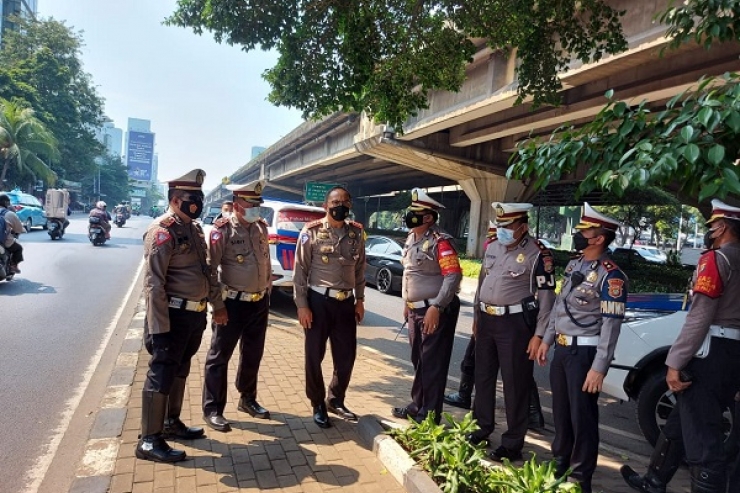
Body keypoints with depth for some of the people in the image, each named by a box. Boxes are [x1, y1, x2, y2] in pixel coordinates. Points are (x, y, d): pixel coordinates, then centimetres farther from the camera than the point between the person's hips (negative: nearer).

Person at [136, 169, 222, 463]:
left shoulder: (194, 229, 12)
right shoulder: (162, 231, -16)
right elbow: (153, 284, -20)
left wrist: (217, 303, 19)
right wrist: (158, 328, -23)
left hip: (195, 315, 9)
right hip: (173, 316, -9)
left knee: (180, 372, 20)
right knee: (161, 376, 1)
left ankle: (171, 423, 37)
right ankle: (149, 441, 13)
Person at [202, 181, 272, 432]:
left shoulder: (261, 227, 6)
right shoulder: (222, 230, -13)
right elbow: (210, 270, -15)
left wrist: (267, 293, 13)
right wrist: (217, 305, -16)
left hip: (260, 302, 6)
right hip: (233, 303, -6)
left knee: (253, 355, 17)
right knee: (219, 357, 5)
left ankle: (248, 399, 34)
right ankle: (212, 409, 17)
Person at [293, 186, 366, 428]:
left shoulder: (357, 233, 5)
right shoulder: (311, 232, -7)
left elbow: (360, 269, 11)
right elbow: (300, 271, -7)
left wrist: (359, 300, 10)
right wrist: (302, 305, -10)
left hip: (346, 302, 4)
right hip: (319, 300, -4)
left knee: (347, 355, 11)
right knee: (315, 356, 7)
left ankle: (336, 400, 33)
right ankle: (318, 405, 27)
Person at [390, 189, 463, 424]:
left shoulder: (440, 241, -17)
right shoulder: (412, 237, 11)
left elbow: (454, 276, -24)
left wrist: (436, 307, -27)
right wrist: (407, 302, 20)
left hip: (436, 311, -9)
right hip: (416, 310, 9)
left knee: (432, 363, 1)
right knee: (418, 360, 19)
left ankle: (430, 414, 15)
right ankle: (417, 405, 34)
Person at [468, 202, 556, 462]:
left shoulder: (538, 254, -12)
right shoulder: (492, 247, 8)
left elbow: (546, 297, -12)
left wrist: (539, 335, -14)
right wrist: (476, 316, 17)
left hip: (515, 323, -6)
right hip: (487, 320, 7)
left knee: (515, 384, 3)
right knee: (483, 376, 17)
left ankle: (513, 444, 17)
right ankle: (483, 427, 36)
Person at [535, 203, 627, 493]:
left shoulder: (611, 277, -16)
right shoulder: (574, 265, 10)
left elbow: (611, 325, -19)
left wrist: (598, 368, -20)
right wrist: (547, 339, 16)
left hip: (584, 352, -8)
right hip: (562, 349, 8)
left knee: (582, 417, 5)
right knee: (560, 412, 20)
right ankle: (559, 465, 38)